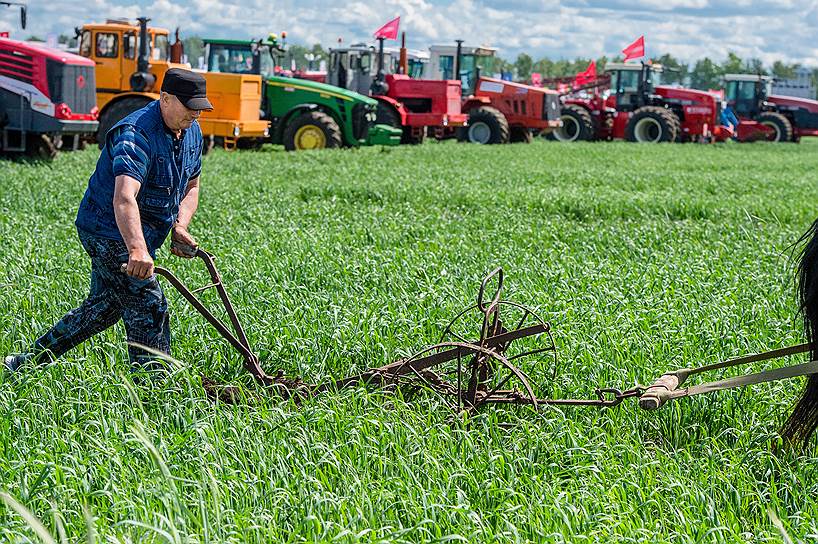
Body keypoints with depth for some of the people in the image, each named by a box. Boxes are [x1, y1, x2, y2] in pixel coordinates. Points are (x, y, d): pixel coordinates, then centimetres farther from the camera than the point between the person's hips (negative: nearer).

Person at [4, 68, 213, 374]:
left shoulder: (191, 131, 3)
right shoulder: (136, 135, -27)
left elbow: (191, 187, 15)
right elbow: (123, 198, -43)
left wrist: (180, 227, -5)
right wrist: (137, 250, -58)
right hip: (110, 232, -10)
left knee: (103, 308, 18)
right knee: (149, 309, -11)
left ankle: (28, 361, 30)